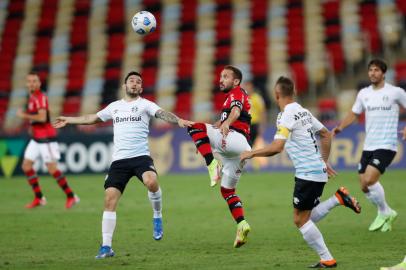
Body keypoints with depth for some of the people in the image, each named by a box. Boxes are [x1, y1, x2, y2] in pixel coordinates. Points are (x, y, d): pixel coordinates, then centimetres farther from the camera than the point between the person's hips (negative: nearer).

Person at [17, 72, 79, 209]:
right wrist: (32, 125, 13)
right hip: (36, 138, 9)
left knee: (52, 169, -8)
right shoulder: (32, 97, 13)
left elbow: (42, 117, -27)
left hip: (46, 138, -9)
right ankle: (39, 198, 10)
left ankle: (71, 196, 2)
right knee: (26, 165, 4)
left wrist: (25, 115, -18)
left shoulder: (41, 97, -15)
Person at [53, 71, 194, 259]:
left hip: (141, 157, -4)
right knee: (110, 198, -6)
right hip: (119, 160, 4)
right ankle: (106, 247, 0)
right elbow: (93, 118, 32)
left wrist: (179, 121, -33)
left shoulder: (145, 104, 5)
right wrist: (68, 120, 39)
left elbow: (161, 113, -13)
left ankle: (157, 217, -4)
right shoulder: (114, 106, 18)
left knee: (151, 181, -33)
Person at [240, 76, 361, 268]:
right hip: (318, 170, 9)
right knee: (307, 219, 15)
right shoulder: (303, 112, 14)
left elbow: (277, 147, -23)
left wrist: (251, 153, -10)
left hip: (307, 174, -9)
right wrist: (324, 161, 28)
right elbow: (326, 135, 22)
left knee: (300, 220, -1)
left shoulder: (287, 115, -13)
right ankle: (338, 198, 2)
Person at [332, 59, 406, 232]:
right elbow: (354, 114, 18)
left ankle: (384, 212, 1)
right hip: (368, 146, 6)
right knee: (364, 186, 3)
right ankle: (387, 214, 24)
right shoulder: (364, 93, 10)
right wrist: (340, 127, 0)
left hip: (386, 146, -6)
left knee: (369, 180, -21)